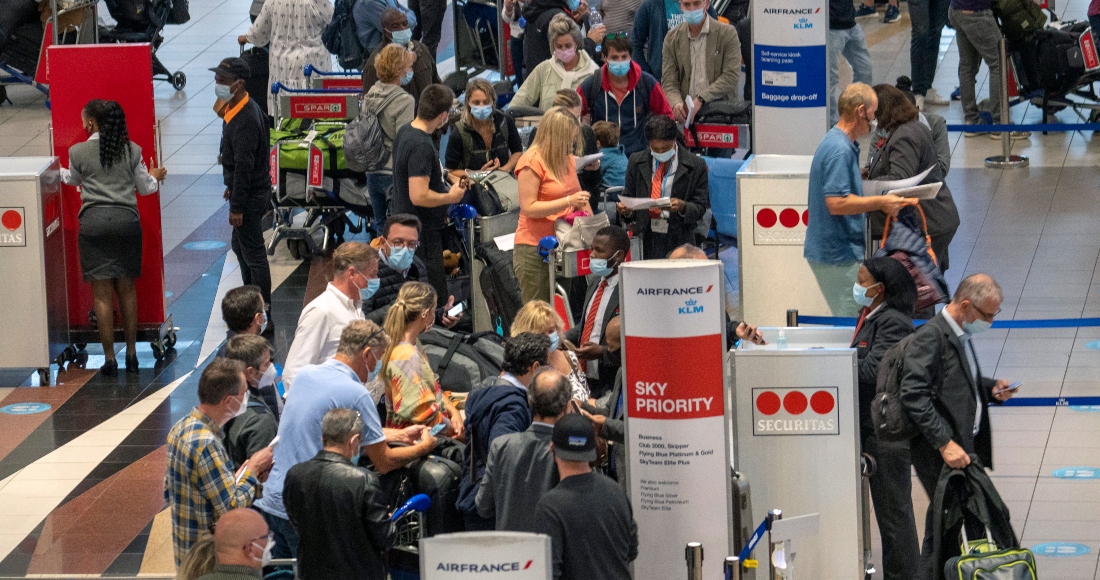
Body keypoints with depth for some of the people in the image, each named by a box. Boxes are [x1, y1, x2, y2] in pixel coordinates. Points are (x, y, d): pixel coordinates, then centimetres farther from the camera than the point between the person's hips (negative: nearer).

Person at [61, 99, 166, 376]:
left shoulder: (78, 152, -2)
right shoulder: (131, 150, 3)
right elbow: (145, 187, 13)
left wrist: (57, 171, 42)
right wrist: (154, 176, 37)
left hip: (94, 221, -2)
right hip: (127, 219, 2)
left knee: (102, 293, 1)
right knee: (127, 289, 13)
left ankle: (109, 358, 1)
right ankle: (131, 354, 16)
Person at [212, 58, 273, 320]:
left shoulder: (245, 120, -26)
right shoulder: (236, 109, 7)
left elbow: (243, 166, -25)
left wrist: (237, 207, -23)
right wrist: (232, 188, 24)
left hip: (251, 196, -11)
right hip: (252, 191, 11)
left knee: (253, 254, -4)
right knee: (240, 248, 22)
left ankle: (263, 316, 3)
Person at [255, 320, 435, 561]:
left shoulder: (306, 375, 10)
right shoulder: (356, 395, -14)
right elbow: (384, 462, -8)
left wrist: (400, 435, 28)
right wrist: (423, 447, 11)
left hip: (272, 502, 7)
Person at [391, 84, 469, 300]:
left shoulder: (405, 132, 7)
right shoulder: (421, 146, -24)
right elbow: (419, 196, -29)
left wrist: (447, 185, 17)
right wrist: (450, 197, -13)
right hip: (422, 233, -11)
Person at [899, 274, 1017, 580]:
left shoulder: (961, 334, 14)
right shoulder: (930, 337, -16)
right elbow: (914, 394, -24)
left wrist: (990, 388, 9)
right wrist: (945, 443, -27)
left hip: (964, 444, 9)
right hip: (937, 451, -9)